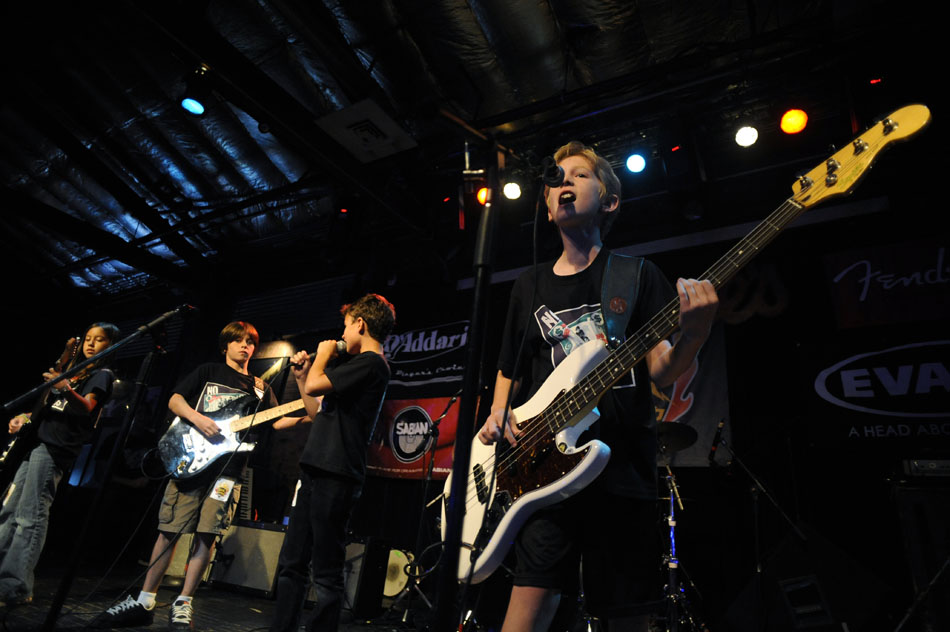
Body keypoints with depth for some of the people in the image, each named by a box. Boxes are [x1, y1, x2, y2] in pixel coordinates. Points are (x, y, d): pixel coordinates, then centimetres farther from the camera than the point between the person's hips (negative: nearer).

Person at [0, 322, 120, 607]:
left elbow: (86, 407, -17)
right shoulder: (74, 371, 23)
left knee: (30, 516, -13)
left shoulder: (103, 375, -1)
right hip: (36, 442, 9)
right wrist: (25, 417, 9)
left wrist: (66, 389, -36)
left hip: (56, 448, -8)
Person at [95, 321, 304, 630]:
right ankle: (144, 602, 17)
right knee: (168, 531, 4)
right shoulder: (208, 371, 13)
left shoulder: (260, 388, 16)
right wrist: (197, 418, -13)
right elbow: (174, 399, 6)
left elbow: (278, 421, 11)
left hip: (228, 468, 0)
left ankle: (183, 604, 10)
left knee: (206, 534, -2)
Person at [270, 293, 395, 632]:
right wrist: (301, 376, 20)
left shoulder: (370, 363, -10)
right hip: (317, 472, 10)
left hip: (334, 477, -10)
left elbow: (315, 386, -20)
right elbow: (319, 413, 25)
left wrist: (323, 354, -2)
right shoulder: (361, 364, 20)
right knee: (291, 564, 16)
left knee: (326, 574, -2)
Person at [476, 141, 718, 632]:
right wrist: (497, 417, 2)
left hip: (623, 467, -1)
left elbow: (661, 371, -4)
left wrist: (695, 332, -24)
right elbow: (508, 370, 21)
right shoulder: (530, 286, 14)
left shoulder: (638, 276, 5)